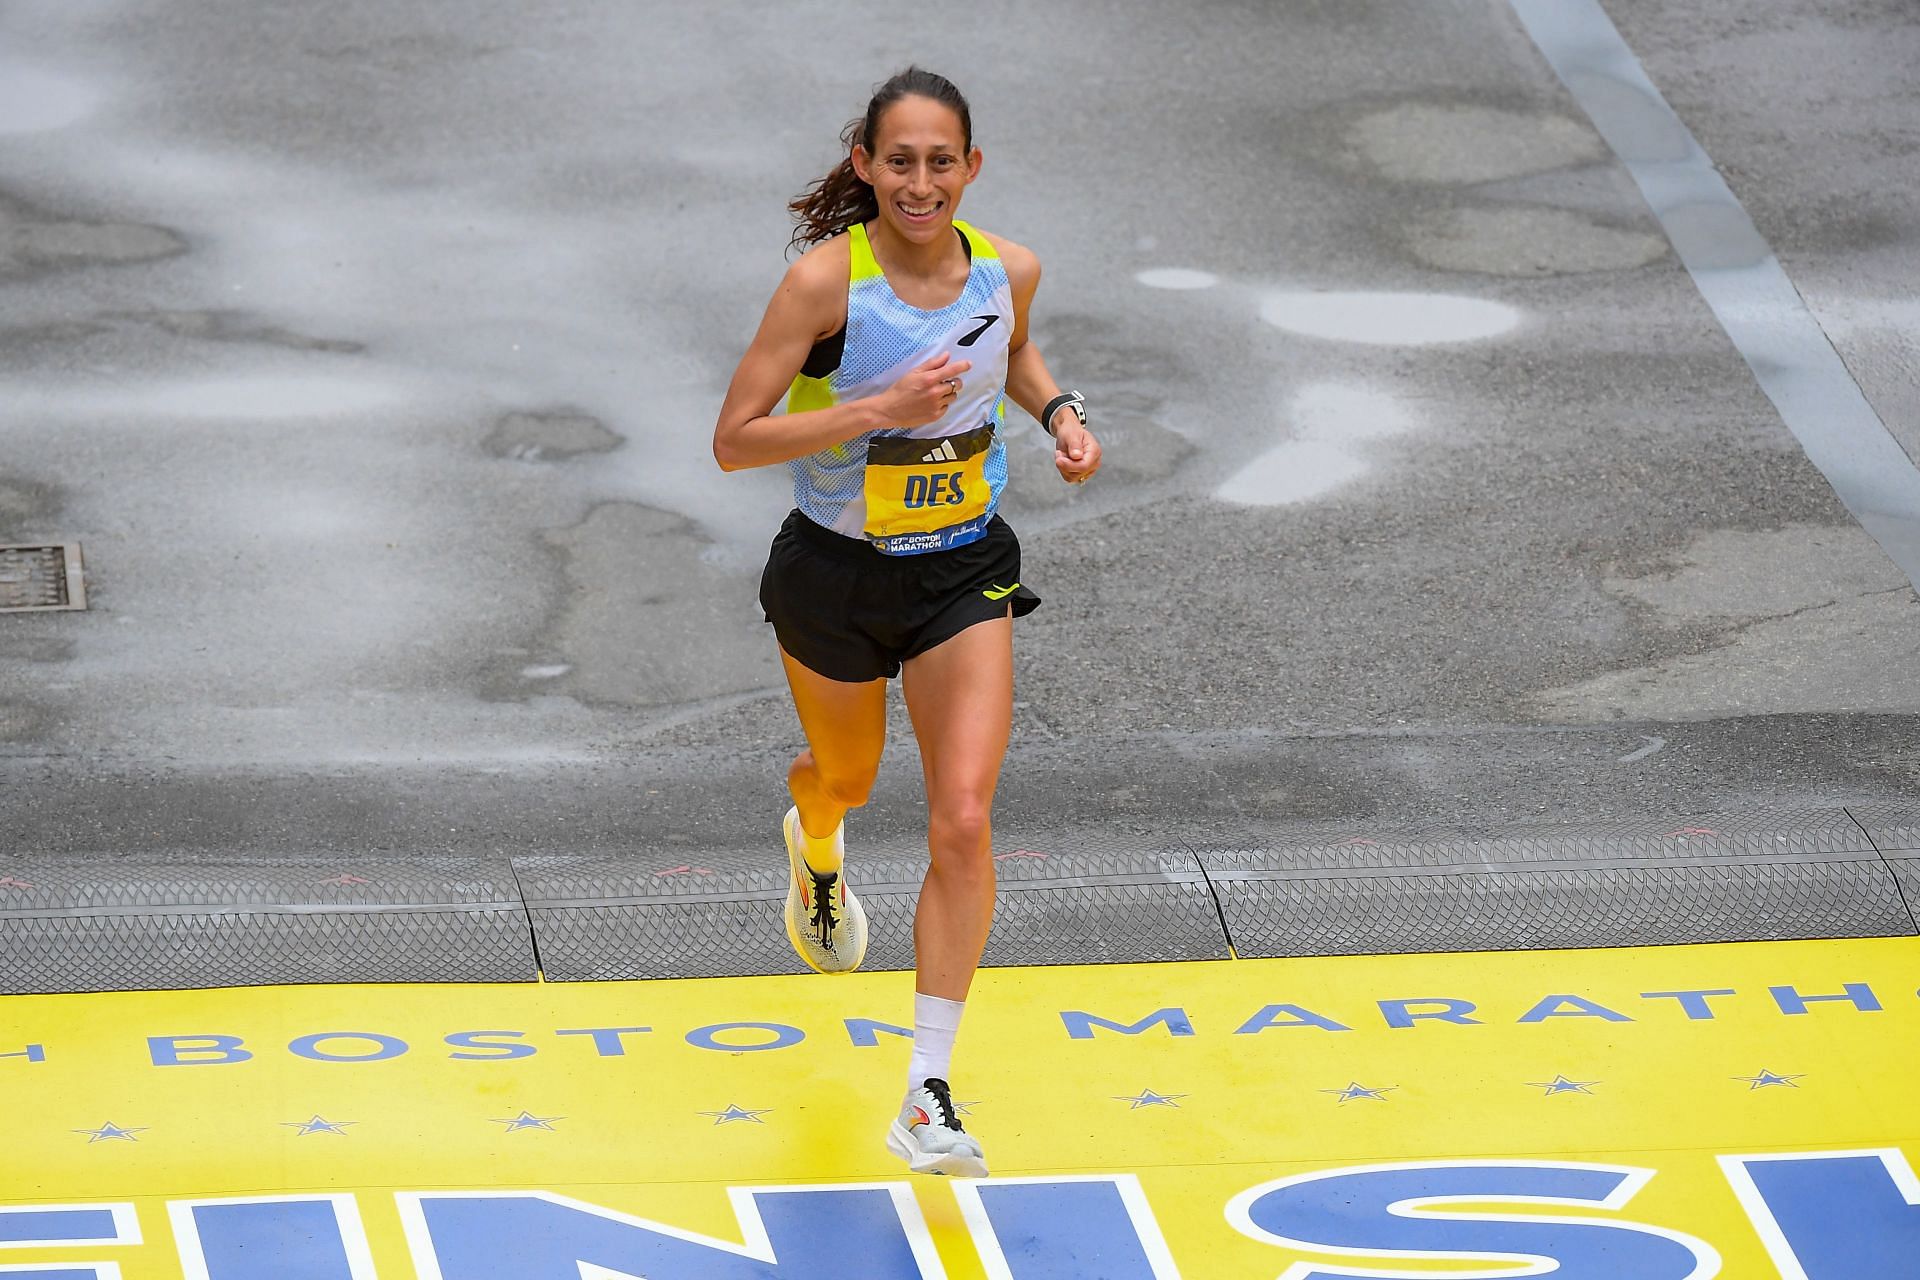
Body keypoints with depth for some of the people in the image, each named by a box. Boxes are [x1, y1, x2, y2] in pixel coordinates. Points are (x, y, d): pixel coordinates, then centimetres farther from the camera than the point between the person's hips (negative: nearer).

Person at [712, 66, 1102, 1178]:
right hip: (836, 575, -1)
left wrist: (1060, 410, -3)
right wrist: (880, 406, -31)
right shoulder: (827, 280, -22)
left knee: (964, 825, -12)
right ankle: (816, 849, 66)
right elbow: (735, 440, -21)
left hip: (965, 574, 2)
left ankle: (929, 1095, -7)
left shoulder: (1008, 270, -9)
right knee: (847, 777, 24)